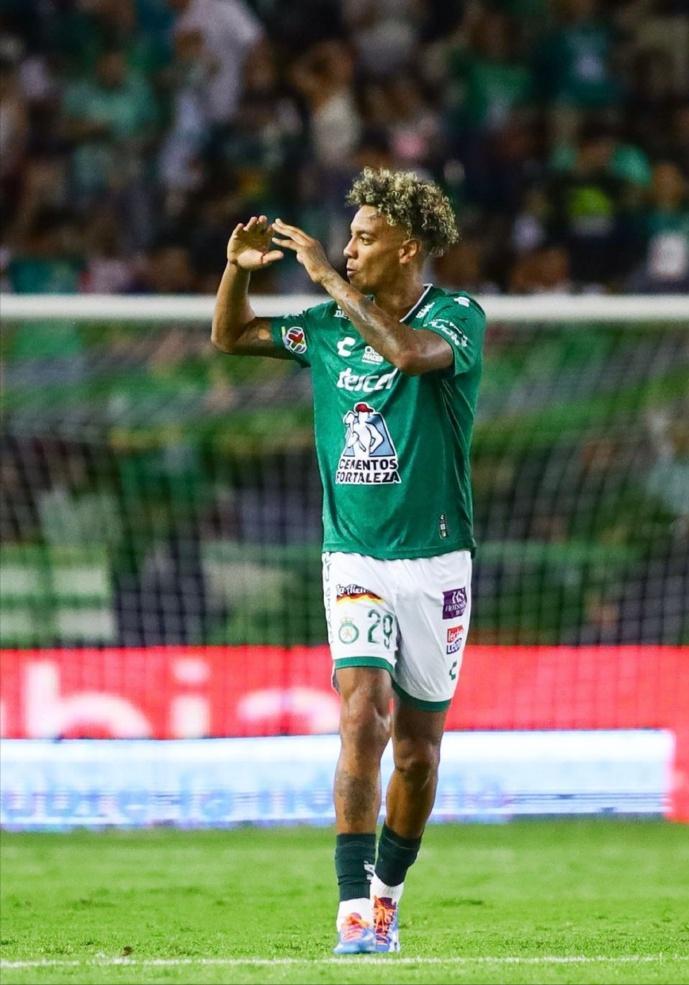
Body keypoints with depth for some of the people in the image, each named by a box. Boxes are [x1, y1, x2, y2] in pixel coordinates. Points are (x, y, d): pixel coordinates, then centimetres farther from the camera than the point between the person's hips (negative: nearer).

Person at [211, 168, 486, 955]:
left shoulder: (458, 317, -8)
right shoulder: (331, 326, 6)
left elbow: (412, 351, -31)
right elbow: (230, 337, 17)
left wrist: (330, 277, -27)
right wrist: (238, 268, -2)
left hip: (434, 564, -2)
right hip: (353, 560, 2)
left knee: (418, 750, 9)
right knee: (364, 717, -18)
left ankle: (386, 894, 29)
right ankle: (354, 911, -23)